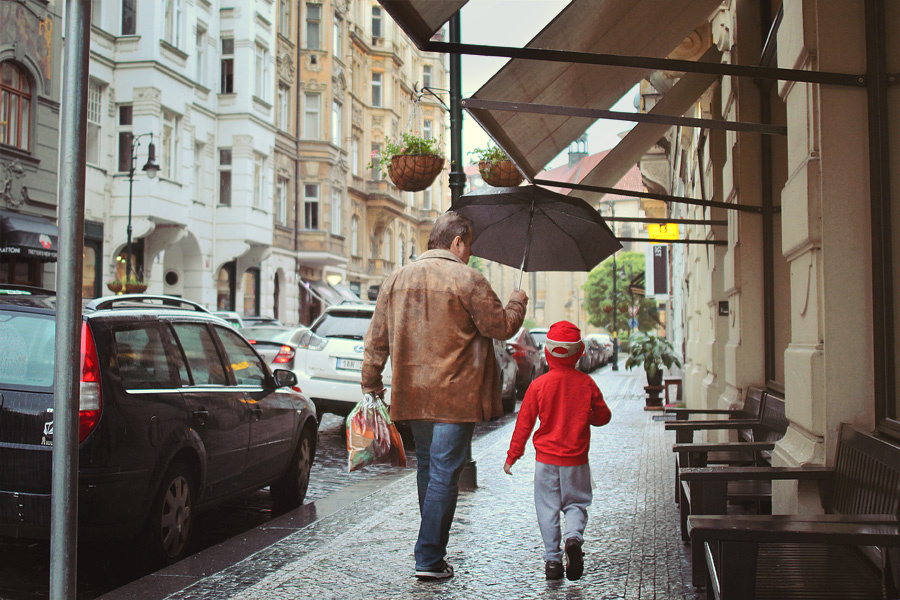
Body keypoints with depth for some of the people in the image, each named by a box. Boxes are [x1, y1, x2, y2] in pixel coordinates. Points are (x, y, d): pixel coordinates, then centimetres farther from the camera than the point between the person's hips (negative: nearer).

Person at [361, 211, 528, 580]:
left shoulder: (396, 280, 8)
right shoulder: (466, 279, -10)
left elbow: (377, 338, 11)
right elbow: (501, 327, -5)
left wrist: (370, 383, 19)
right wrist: (517, 303, 14)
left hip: (412, 394, 6)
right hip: (455, 396, -6)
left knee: (427, 468, 19)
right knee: (445, 474, -2)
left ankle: (432, 548, 28)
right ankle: (429, 559, -1)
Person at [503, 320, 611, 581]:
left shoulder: (539, 384, -8)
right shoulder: (586, 383, -4)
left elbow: (524, 422, -3)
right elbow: (603, 417, 6)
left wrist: (512, 456, 6)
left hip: (546, 458, -1)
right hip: (576, 460, 1)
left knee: (548, 509, 7)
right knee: (575, 503, 13)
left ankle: (552, 560, 4)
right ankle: (574, 537, -14)